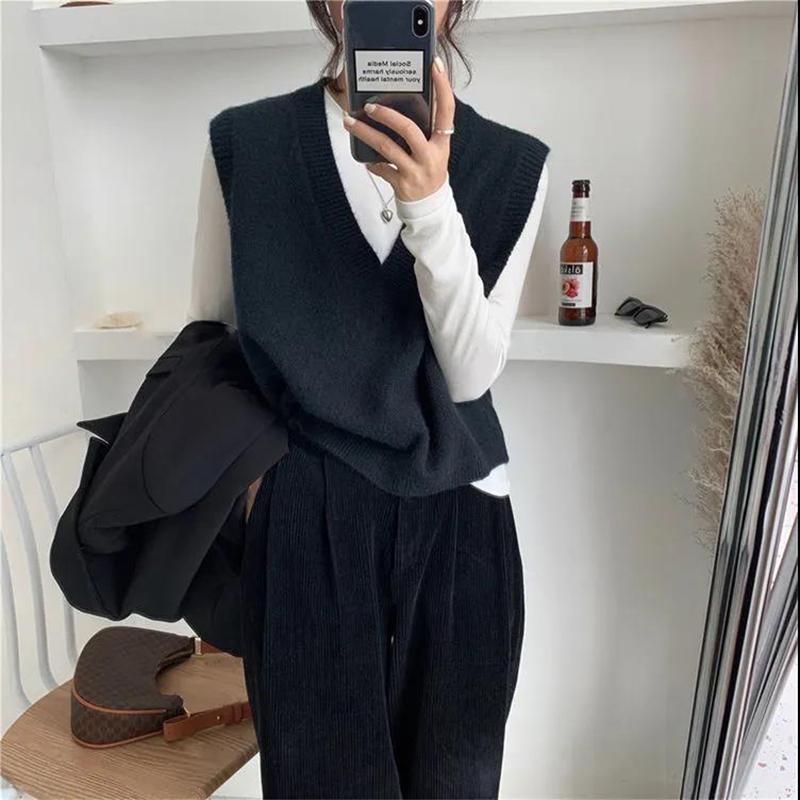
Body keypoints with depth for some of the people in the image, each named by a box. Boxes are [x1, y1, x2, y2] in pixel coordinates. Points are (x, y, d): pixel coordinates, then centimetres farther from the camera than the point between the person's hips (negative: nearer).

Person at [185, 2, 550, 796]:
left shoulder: (513, 164, -2)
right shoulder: (245, 142, -4)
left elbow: (470, 373, -10)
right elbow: (209, 338, 5)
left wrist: (430, 207, -22)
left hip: (455, 515, 2)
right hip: (303, 517, -1)